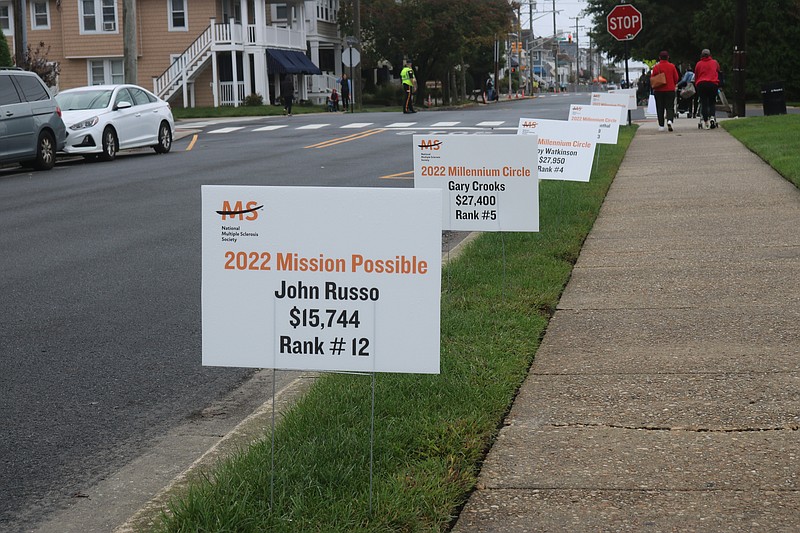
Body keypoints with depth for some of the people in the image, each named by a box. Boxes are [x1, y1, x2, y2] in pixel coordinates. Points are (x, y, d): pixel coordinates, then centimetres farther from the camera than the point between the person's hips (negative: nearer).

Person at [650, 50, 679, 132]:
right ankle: (669, 120, -21)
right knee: (670, 107, 4)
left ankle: (661, 125, 5)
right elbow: (676, 78, 3)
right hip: (670, 90, 0)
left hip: (659, 91, 0)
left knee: (660, 108, 6)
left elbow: (652, 79, -2)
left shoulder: (656, 67, -6)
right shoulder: (672, 66, -2)